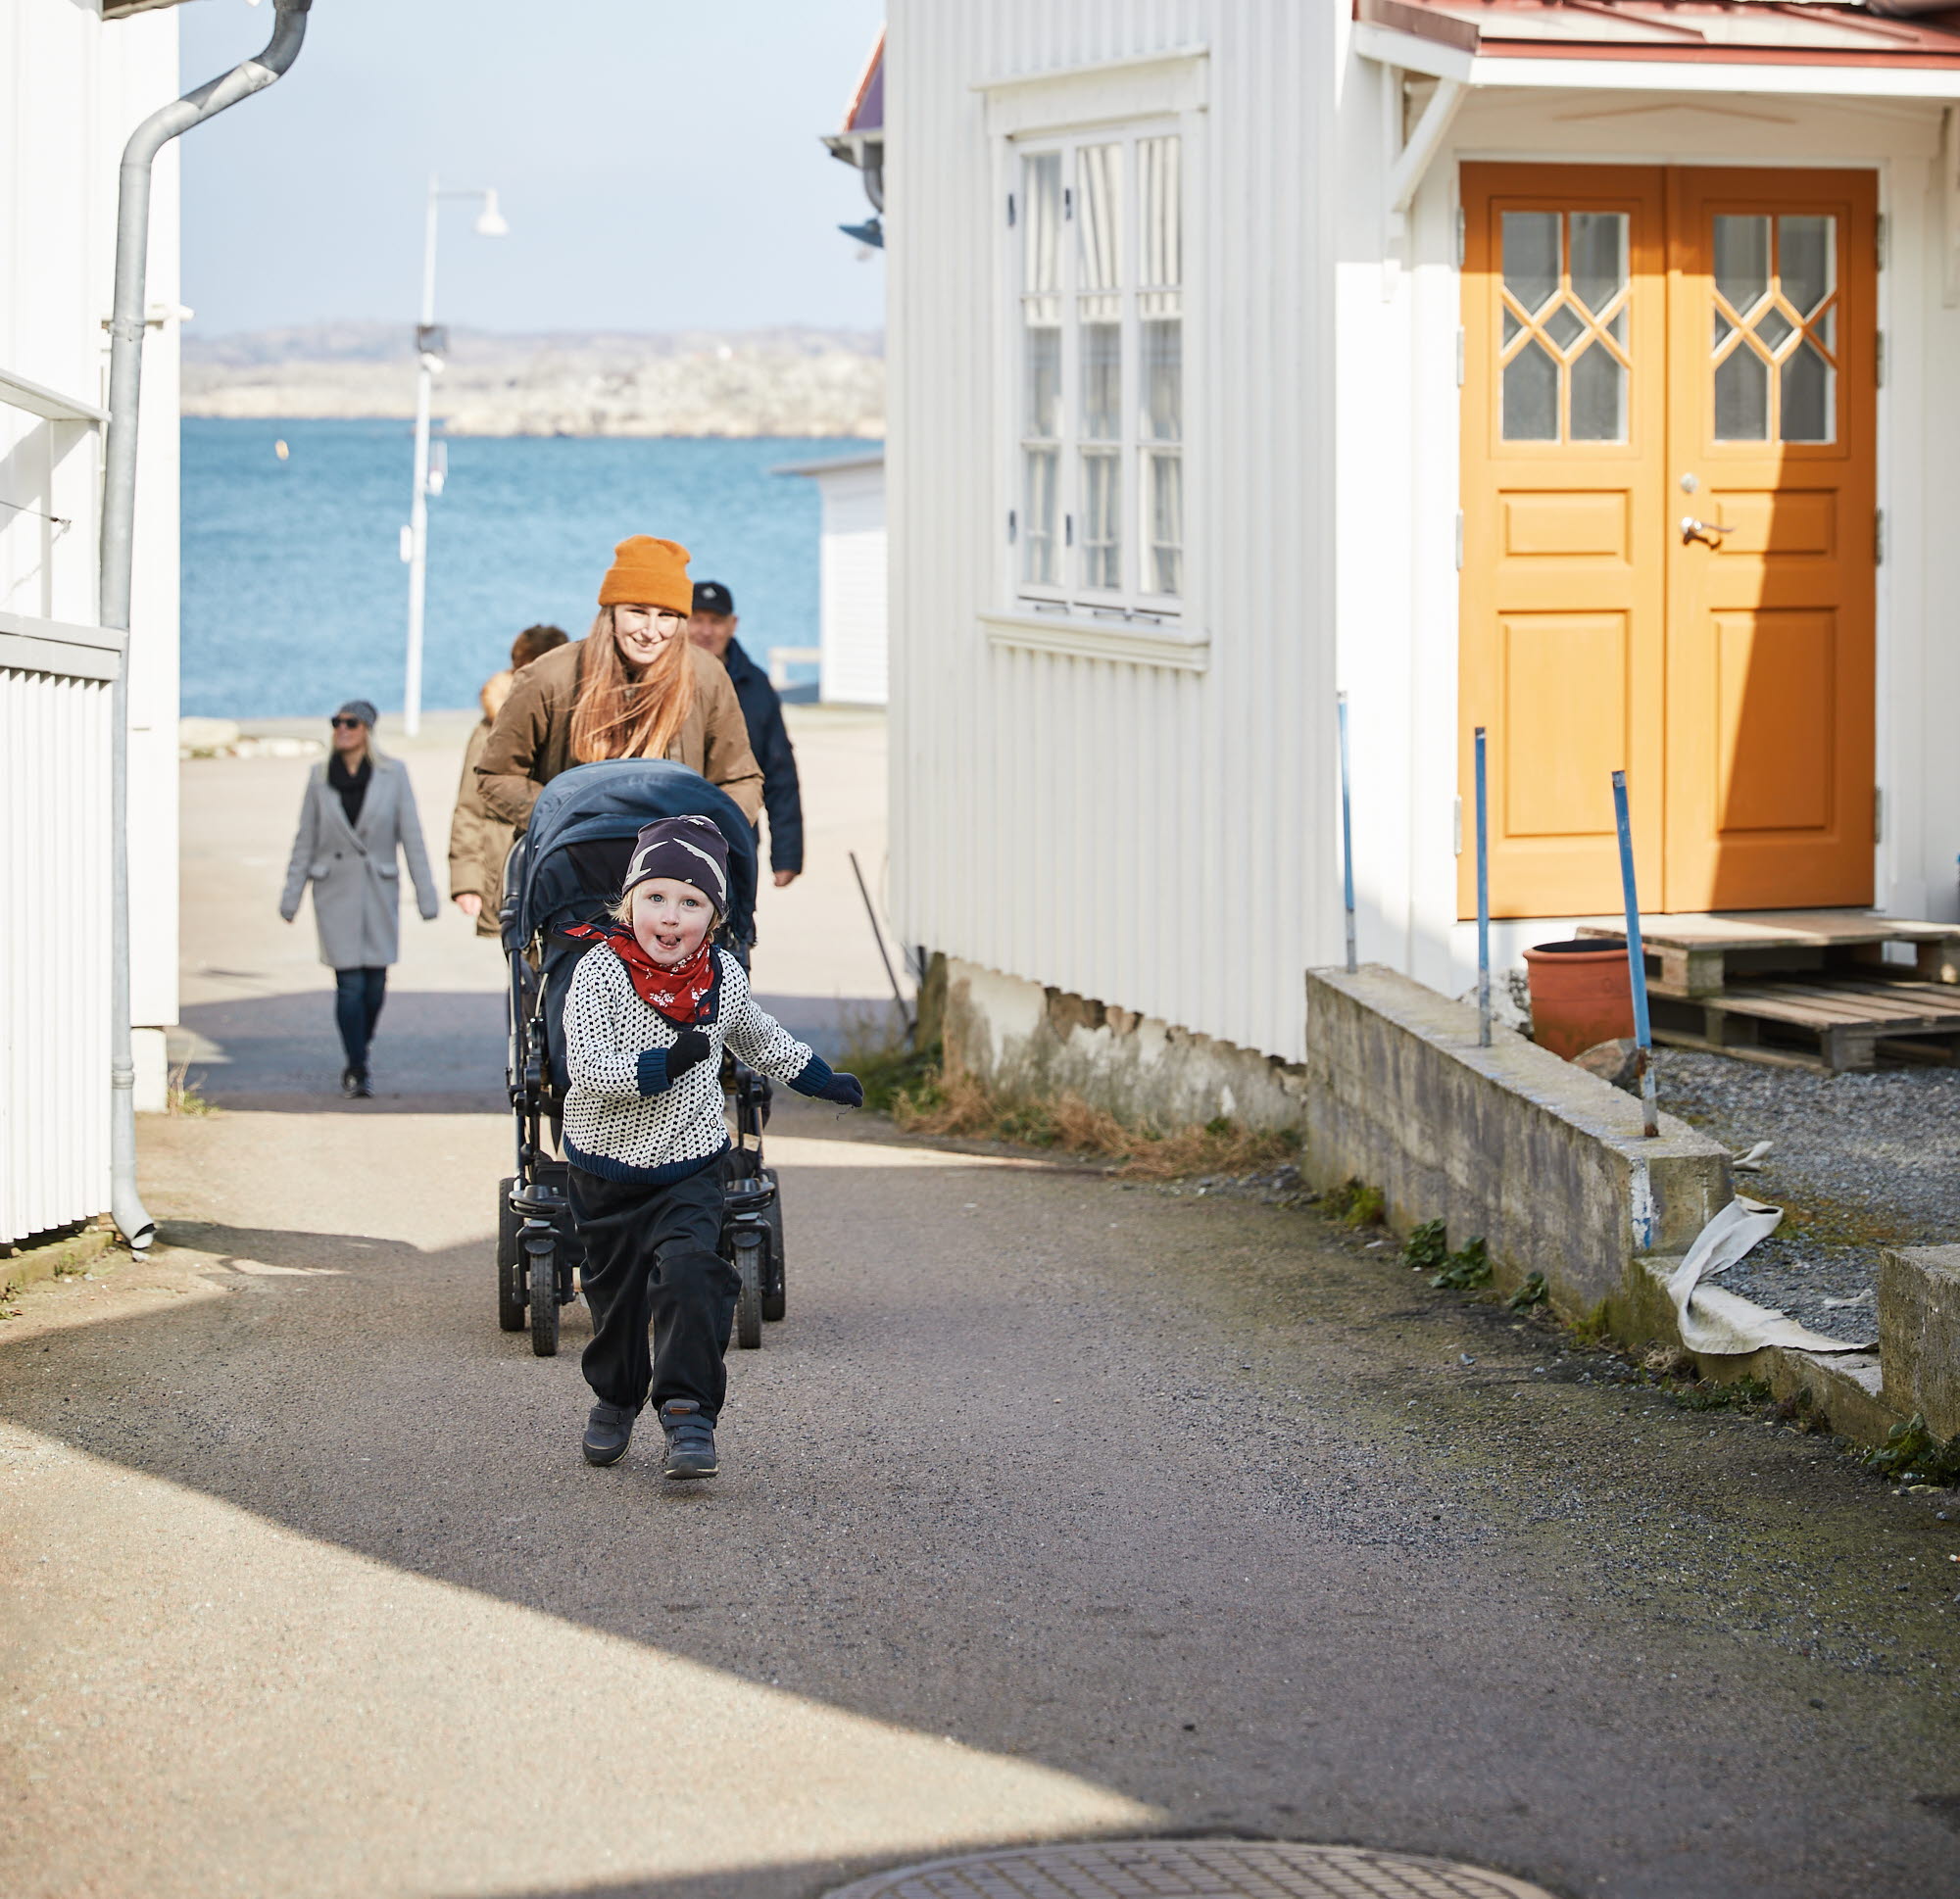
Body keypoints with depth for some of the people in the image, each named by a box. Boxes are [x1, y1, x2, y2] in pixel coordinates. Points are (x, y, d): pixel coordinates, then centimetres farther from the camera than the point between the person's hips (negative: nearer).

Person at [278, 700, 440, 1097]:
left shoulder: (393, 773, -1)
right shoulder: (320, 777, 2)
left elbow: (410, 836, 0)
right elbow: (305, 840, 6)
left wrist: (426, 895, -3)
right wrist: (291, 896, 4)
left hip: (379, 890, 0)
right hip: (335, 890, 0)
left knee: (375, 983, 4)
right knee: (350, 983, -8)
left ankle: (356, 1058, 27)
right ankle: (356, 1069, 2)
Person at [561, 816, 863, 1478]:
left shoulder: (723, 977, -3)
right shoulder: (599, 971, -16)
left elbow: (756, 1037, 19)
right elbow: (585, 1063, -24)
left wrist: (821, 1079, 28)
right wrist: (661, 1064, -35)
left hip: (690, 1167, 1)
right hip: (606, 1167, -1)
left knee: (689, 1272, -21)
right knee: (613, 1290, 13)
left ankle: (688, 1411, -19)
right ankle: (615, 1398, 38)